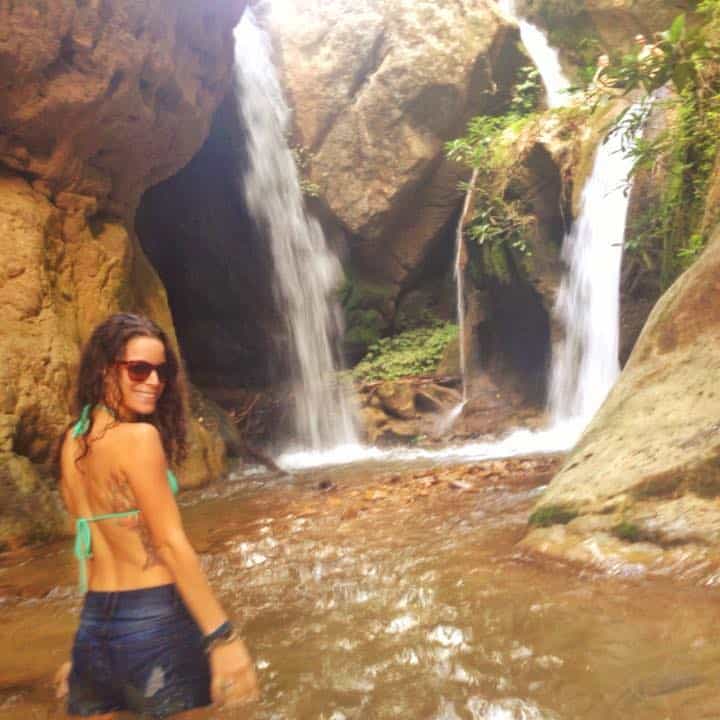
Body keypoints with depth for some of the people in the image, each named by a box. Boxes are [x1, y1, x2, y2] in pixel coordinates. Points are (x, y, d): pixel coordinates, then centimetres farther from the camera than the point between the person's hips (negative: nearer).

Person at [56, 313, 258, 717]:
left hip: (93, 626, 7)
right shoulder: (138, 437, -16)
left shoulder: (72, 441, 7)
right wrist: (222, 637, -18)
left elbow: (92, 540, 13)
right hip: (154, 624, -7)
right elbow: (171, 544, -20)